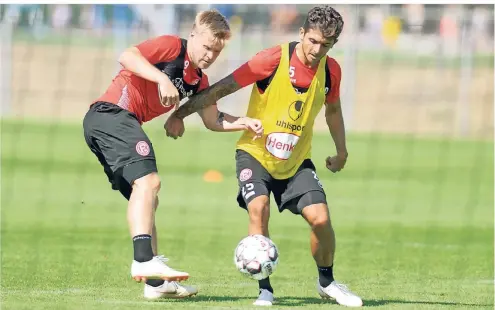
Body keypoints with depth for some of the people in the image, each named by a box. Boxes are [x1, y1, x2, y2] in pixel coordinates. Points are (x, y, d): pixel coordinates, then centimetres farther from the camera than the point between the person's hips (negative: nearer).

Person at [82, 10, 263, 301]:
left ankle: (156, 283, 15)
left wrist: (246, 122, 5)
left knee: (146, 197, 13)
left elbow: (213, 120, 21)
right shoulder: (172, 47, -5)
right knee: (148, 180, -24)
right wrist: (162, 79, -28)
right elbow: (127, 56, -18)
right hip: (112, 112, -10)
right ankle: (144, 260, -37)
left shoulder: (199, 80, 20)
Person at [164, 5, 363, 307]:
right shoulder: (274, 59, -21)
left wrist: (342, 152, 24)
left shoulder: (331, 70, -6)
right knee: (259, 208, -27)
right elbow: (224, 87, -18)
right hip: (255, 152, -3)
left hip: (297, 160, 3)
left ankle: (327, 282, 15)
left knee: (320, 218, -12)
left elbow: (333, 108, 15)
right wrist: (181, 113, -21)